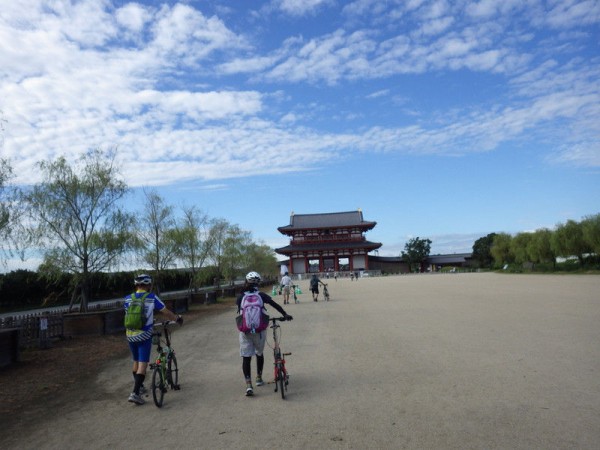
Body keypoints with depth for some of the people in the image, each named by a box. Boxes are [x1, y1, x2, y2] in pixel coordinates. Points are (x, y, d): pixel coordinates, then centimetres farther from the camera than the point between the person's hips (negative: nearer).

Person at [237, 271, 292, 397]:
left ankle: (248, 385, -9)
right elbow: (275, 305, -5)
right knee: (259, 353, 22)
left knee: (246, 357, 3)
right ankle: (259, 378, 34)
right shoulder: (261, 295, 1)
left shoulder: (241, 297, 3)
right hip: (259, 329, 1)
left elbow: (239, 312, 9)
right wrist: (285, 314, 0)